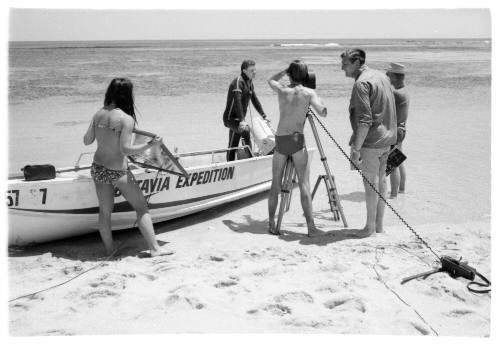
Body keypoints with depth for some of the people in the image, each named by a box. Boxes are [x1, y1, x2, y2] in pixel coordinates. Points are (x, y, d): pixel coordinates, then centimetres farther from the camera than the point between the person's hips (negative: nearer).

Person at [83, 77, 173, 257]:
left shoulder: (98, 114, 0)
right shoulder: (126, 119, -18)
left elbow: (87, 141, 5)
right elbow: (126, 149, -22)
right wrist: (150, 145, -15)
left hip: (98, 168, 6)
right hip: (118, 171, -6)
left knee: (105, 211, 18)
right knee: (142, 208, 8)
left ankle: (109, 249, 29)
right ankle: (154, 248, 11)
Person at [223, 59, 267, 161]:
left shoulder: (249, 81, 9)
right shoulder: (238, 81, -20)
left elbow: (254, 99, 17)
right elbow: (237, 101, -32)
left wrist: (263, 115, 12)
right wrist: (241, 120, -42)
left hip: (238, 118, 10)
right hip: (230, 118, -10)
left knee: (233, 147, 15)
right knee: (245, 130, -35)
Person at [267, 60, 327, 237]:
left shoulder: (281, 90, 7)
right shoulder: (309, 93, 0)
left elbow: (270, 80, 29)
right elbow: (323, 113, -7)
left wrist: (285, 70, 26)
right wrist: (319, 101, 11)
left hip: (280, 140, 3)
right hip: (297, 139, -3)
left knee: (276, 183, 9)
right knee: (304, 184, -3)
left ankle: (272, 225, 11)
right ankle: (311, 226, -6)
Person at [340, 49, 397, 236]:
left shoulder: (361, 84, -17)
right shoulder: (381, 76, 13)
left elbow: (364, 120, -24)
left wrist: (356, 148, -24)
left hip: (370, 141, -9)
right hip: (386, 137, 9)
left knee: (370, 182, -1)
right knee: (380, 180, 14)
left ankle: (370, 226, 8)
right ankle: (379, 224, 21)